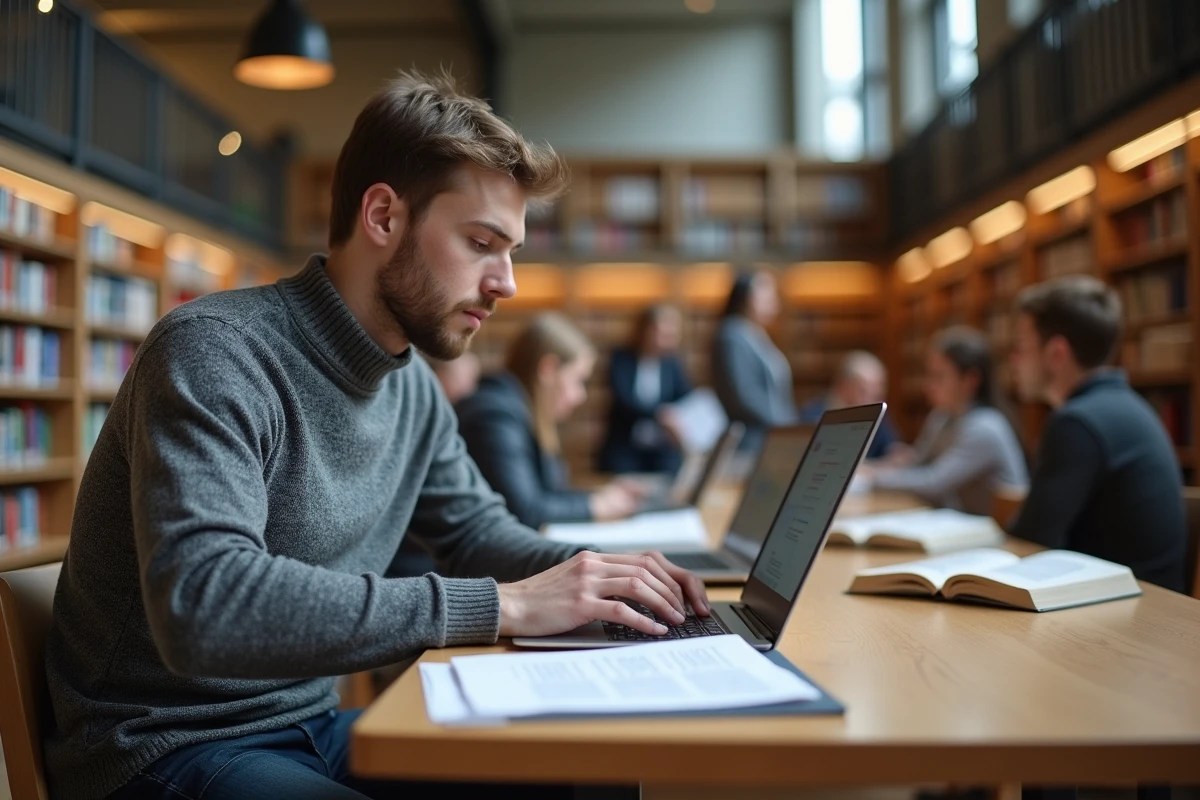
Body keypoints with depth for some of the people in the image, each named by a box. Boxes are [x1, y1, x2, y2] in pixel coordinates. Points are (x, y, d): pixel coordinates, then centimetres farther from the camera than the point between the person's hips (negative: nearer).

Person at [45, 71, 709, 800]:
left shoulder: (414, 386, 2)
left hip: (316, 727, 7)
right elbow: (203, 607, -35)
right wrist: (502, 605, -33)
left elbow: (476, 526, 14)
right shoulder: (212, 354, -22)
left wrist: (596, 575, -7)